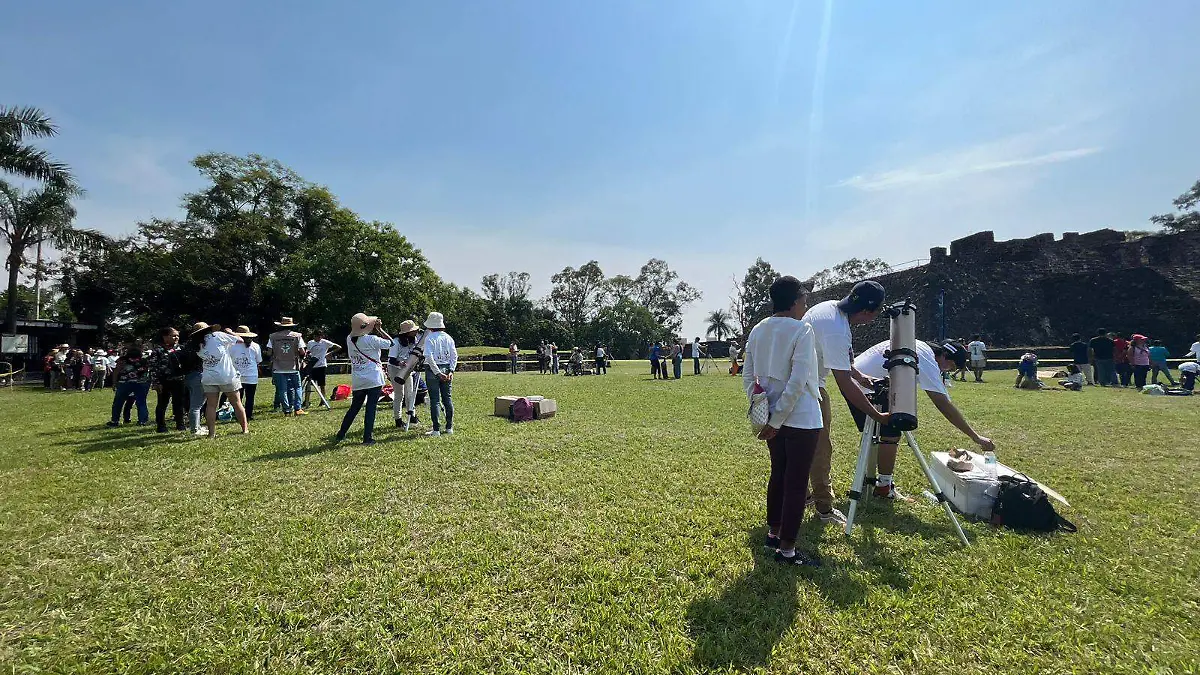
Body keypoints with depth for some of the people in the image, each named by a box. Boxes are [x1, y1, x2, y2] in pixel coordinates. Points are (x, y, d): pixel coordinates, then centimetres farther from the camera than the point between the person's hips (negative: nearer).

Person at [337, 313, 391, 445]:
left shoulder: (349, 339, 3)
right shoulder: (371, 339, -15)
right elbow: (390, 342, -7)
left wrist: (375, 329, 13)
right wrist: (379, 329, -1)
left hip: (357, 381, 6)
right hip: (374, 380, -6)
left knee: (354, 407, 18)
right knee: (371, 408, 0)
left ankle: (340, 435, 25)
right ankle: (367, 438, 1)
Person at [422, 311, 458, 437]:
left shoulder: (429, 338, -10)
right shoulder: (448, 337, 5)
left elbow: (429, 357, -18)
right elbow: (454, 355, 1)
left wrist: (438, 373, -16)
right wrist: (451, 371, -1)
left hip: (433, 370, -5)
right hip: (446, 369, 5)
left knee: (435, 399, -1)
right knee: (447, 398, 11)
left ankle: (436, 430, 0)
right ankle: (449, 427, 16)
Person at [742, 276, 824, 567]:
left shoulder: (757, 330, 6)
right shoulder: (801, 330, -14)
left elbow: (747, 376, 7)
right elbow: (797, 381, -21)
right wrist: (777, 421, -16)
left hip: (773, 417, 7)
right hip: (801, 419, -7)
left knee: (778, 475, 20)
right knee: (796, 483, 3)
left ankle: (773, 533, 34)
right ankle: (787, 550, 12)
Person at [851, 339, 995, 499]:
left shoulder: (920, 347, 15)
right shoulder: (927, 360, -14)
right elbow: (944, 405, -18)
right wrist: (976, 437, -15)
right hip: (863, 385, -10)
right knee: (891, 433, -6)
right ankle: (884, 486, 2)